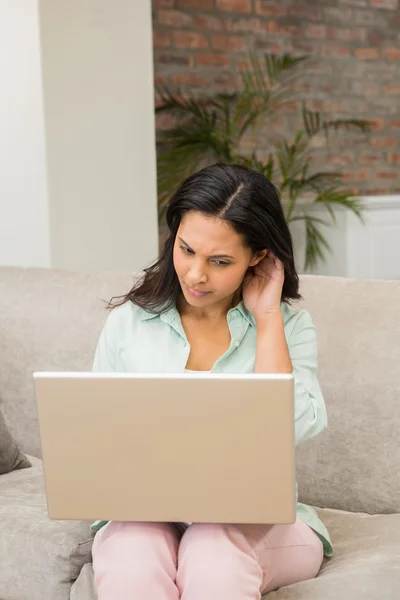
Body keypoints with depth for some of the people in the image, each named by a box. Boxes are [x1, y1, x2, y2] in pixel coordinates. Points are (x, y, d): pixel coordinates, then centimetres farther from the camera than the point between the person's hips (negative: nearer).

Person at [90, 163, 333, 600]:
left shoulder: (289, 328, 2)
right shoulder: (129, 321, 6)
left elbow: (290, 429, -15)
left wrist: (267, 317, -10)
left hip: (256, 519, 0)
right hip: (144, 514, 1)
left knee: (214, 558, -35)